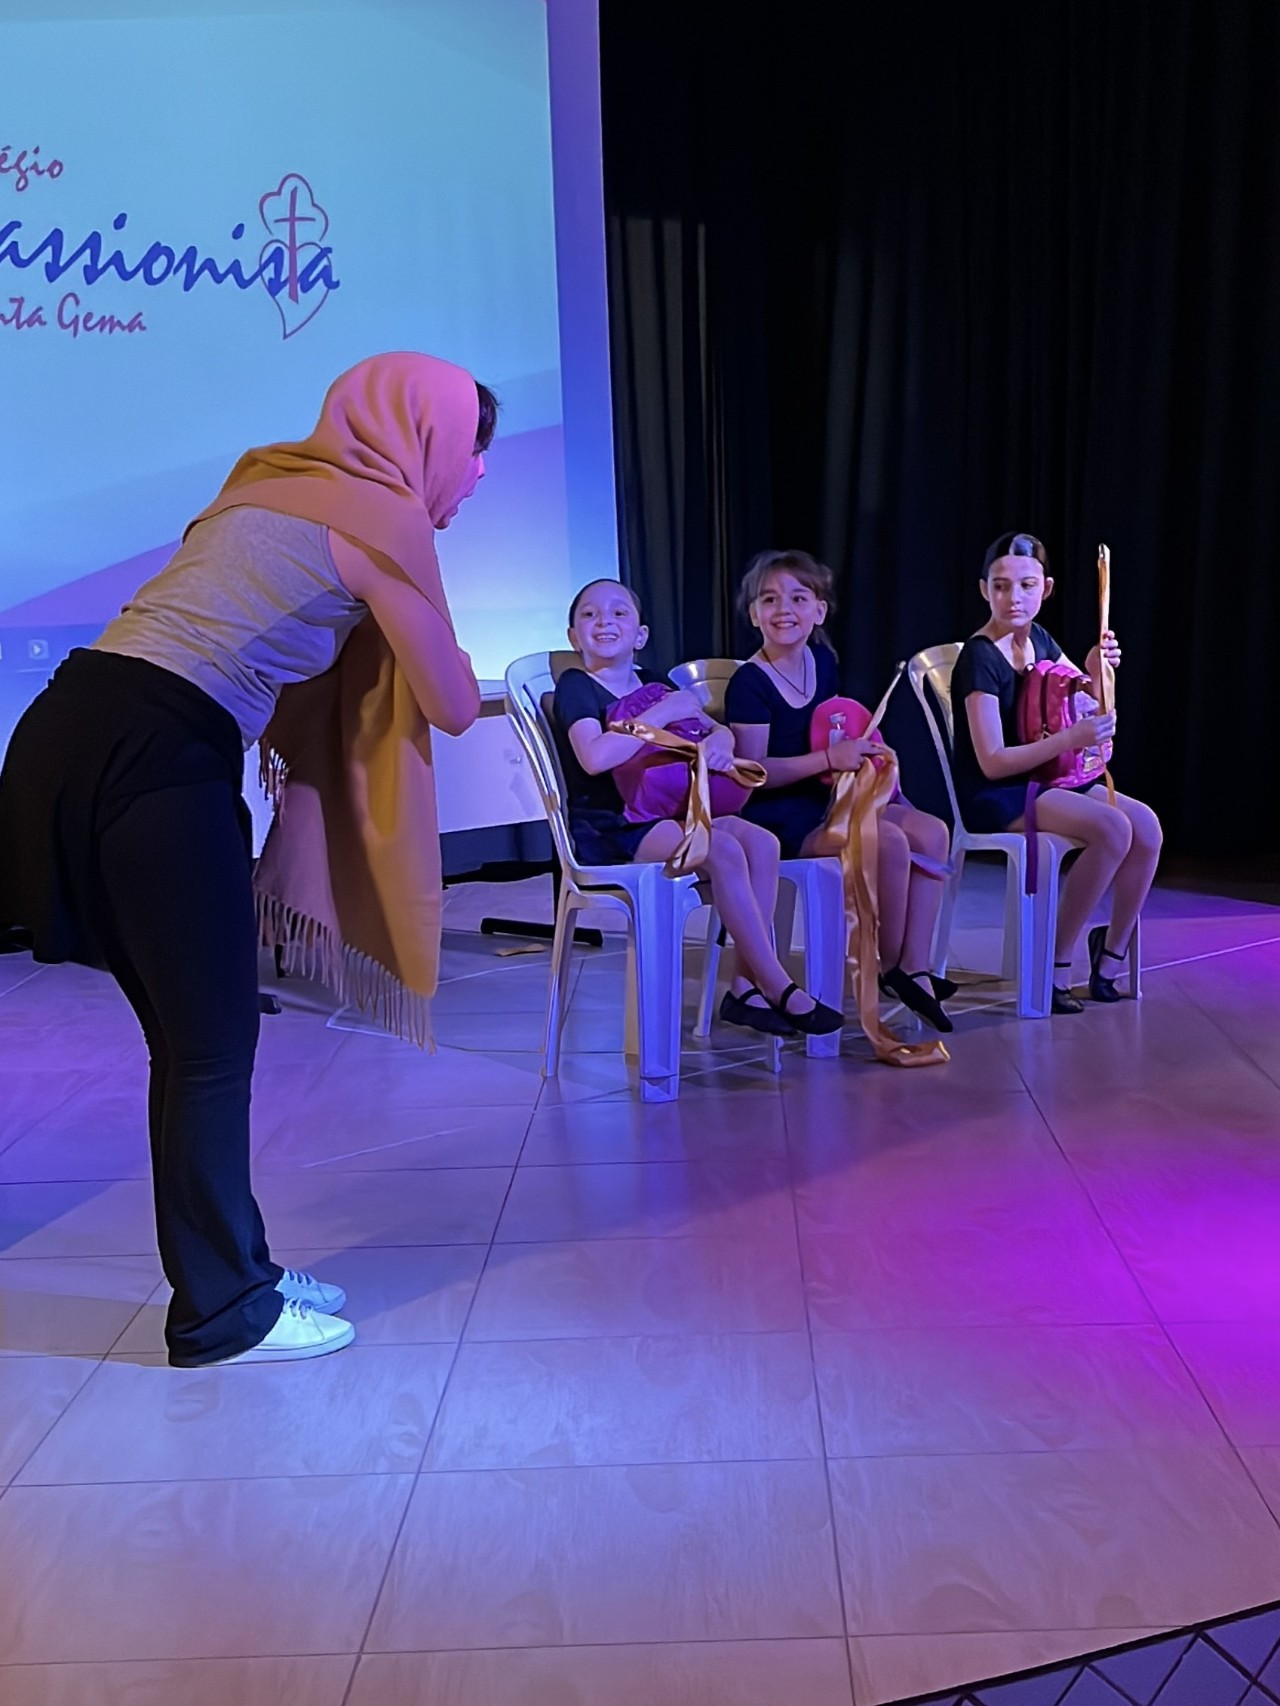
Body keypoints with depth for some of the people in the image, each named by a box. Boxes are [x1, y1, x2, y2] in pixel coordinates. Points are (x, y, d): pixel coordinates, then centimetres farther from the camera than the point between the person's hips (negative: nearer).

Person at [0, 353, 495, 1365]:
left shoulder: (278, 482, 22)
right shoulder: (385, 515, -3)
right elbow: (451, 708, -1)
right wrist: (487, 686, 21)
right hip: (157, 759, -9)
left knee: (194, 1042, 15)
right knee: (214, 1052, 1)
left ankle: (229, 1271, 27)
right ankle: (223, 1313, 14)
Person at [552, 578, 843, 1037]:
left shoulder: (652, 683, 18)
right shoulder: (575, 685, -3)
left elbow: (718, 730, 18)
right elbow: (594, 757, -23)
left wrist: (719, 742, -8)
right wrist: (663, 713, -18)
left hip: (666, 814, 7)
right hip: (609, 829, -7)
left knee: (761, 841, -17)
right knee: (724, 850, -28)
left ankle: (744, 986, -16)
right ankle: (778, 988, -20)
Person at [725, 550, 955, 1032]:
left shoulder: (823, 662, 9)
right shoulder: (749, 683, -13)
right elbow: (754, 771, -19)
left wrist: (858, 748, 6)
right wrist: (830, 758, -24)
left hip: (827, 801, 8)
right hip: (779, 817, -8)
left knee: (932, 832, -9)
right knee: (890, 841, -25)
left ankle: (915, 968, -9)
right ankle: (889, 968, -5)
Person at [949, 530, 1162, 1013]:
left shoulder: (1039, 640, 8)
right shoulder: (980, 657, -15)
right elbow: (993, 762, -22)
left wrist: (1095, 671, -2)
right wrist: (1071, 738, -30)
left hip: (1045, 780, 8)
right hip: (993, 796, -8)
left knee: (1146, 825, -12)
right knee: (1112, 829, -27)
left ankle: (1112, 952, 6)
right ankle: (1055, 967, -14)